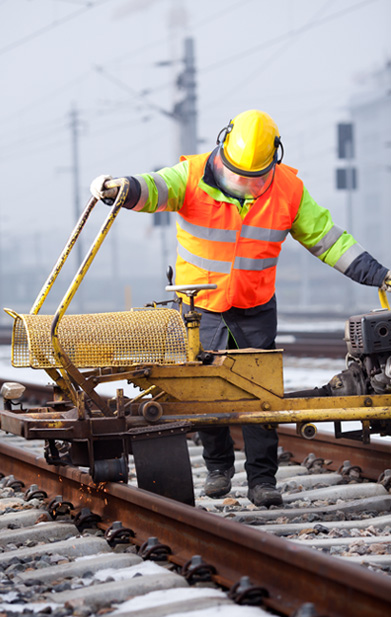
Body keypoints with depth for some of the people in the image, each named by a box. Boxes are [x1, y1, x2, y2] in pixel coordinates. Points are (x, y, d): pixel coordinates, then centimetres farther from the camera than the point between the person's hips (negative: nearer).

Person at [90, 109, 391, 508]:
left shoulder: (289, 190, -7)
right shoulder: (193, 177, -14)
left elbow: (326, 237, 0)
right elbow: (155, 188, -31)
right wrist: (123, 189, -54)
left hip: (256, 309, 1)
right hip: (201, 305, -1)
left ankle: (262, 480, 5)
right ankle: (218, 467, 23)